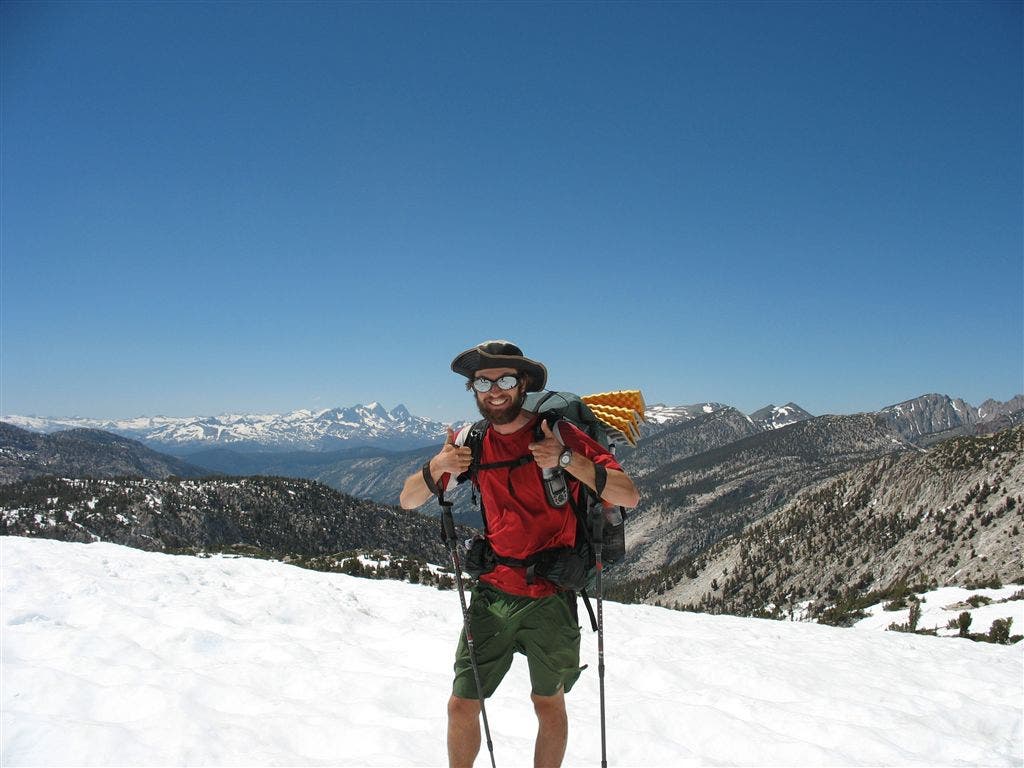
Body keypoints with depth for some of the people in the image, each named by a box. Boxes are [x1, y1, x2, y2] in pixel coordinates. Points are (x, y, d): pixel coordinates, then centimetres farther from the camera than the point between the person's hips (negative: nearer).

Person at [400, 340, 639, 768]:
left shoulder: (557, 433, -9)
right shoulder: (470, 442, 2)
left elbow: (629, 497, -16)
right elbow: (407, 501, 6)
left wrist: (567, 459, -29)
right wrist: (437, 467, -15)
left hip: (550, 597, -3)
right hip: (492, 594, 3)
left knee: (549, 704, 13)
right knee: (462, 705, 6)